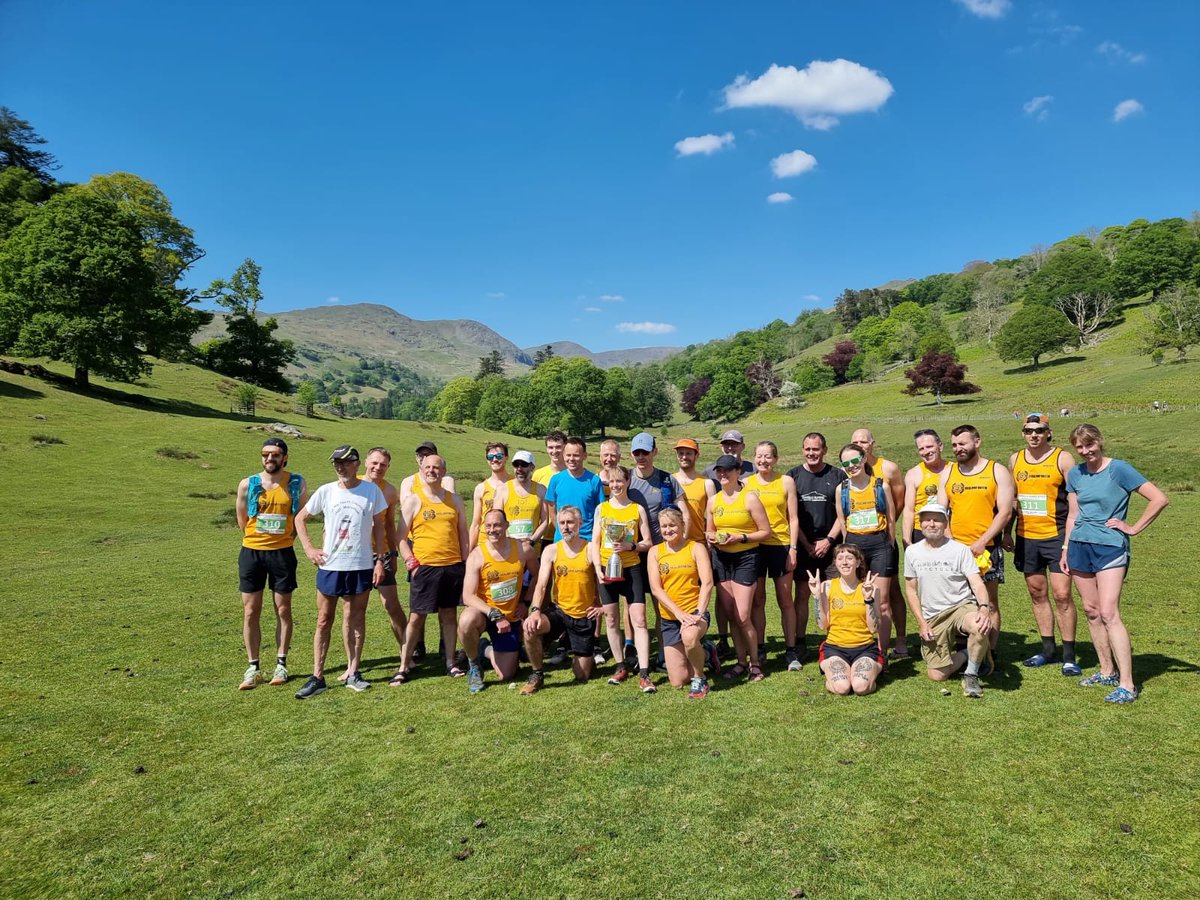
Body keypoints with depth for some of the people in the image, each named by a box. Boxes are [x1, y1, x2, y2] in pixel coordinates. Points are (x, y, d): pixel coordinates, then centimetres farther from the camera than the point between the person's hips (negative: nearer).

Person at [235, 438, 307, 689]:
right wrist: (259, 537, 12)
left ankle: (281, 665, 16)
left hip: (282, 553, -1)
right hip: (251, 552, 1)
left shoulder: (296, 484, -3)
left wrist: (285, 537, 9)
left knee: (283, 610, 6)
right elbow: (242, 521, 9)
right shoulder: (248, 484, -2)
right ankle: (253, 668, 13)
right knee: (251, 612, 4)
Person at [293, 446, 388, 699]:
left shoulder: (372, 491, -3)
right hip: (329, 565, 1)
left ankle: (352, 673, 19)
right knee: (324, 620, 6)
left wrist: (380, 559, -1)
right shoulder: (326, 491, -1)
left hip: (361, 566, -1)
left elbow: (378, 526, 4)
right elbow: (300, 518, 10)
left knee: (356, 619, 8)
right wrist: (309, 549, 1)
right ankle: (317, 676, 13)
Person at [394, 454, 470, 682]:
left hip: (454, 565, 3)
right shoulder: (413, 500, 1)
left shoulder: (455, 500, 10)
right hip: (425, 567, -3)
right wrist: (411, 564, -8)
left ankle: (450, 662, 21)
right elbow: (401, 537, 1)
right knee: (416, 616, 1)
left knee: (449, 614, 10)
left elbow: (463, 533, 13)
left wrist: (466, 564, 8)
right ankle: (404, 666, 10)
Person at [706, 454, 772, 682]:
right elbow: (709, 531, 20)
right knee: (731, 616, 7)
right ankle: (741, 661, 20)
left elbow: (766, 532, -6)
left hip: (746, 558, -5)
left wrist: (740, 537, -17)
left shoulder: (749, 497, -6)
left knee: (743, 617, -9)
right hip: (721, 558, 5)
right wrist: (711, 538, -2)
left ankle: (754, 663, 10)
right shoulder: (713, 500, 9)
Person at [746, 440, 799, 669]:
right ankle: (760, 650, 17)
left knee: (785, 599, 4)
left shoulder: (786, 481, 3)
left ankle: (790, 650, 13)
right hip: (754, 546, 1)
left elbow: (793, 518, 2)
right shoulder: (747, 483, 6)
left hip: (780, 545, -1)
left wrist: (793, 548, -4)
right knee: (757, 600, 7)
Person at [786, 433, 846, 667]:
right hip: (802, 545, 0)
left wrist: (828, 540, -7)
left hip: (830, 545, 0)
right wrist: (806, 544, -3)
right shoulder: (793, 476, 6)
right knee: (802, 595, 1)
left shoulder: (838, 476, 5)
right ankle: (799, 646, 10)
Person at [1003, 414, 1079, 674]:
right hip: (1026, 538, 5)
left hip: (1057, 536, -4)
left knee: (1062, 594, -7)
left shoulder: (1062, 458, -3)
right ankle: (1048, 649, 22)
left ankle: (1069, 656, 3)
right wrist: (1007, 533, 14)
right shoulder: (1015, 460, 9)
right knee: (1037, 594, 11)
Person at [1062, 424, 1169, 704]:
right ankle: (1107, 672, 21)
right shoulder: (1076, 474, 8)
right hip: (1079, 546, 6)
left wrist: (1133, 528, -9)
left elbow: (1159, 499, -12)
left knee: (1109, 613, -13)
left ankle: (1127, 684, -9)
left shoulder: (1119, 469, -9)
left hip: (1110, 547, -6)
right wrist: (1066, 549, 11)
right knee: (1091, 610, 9)